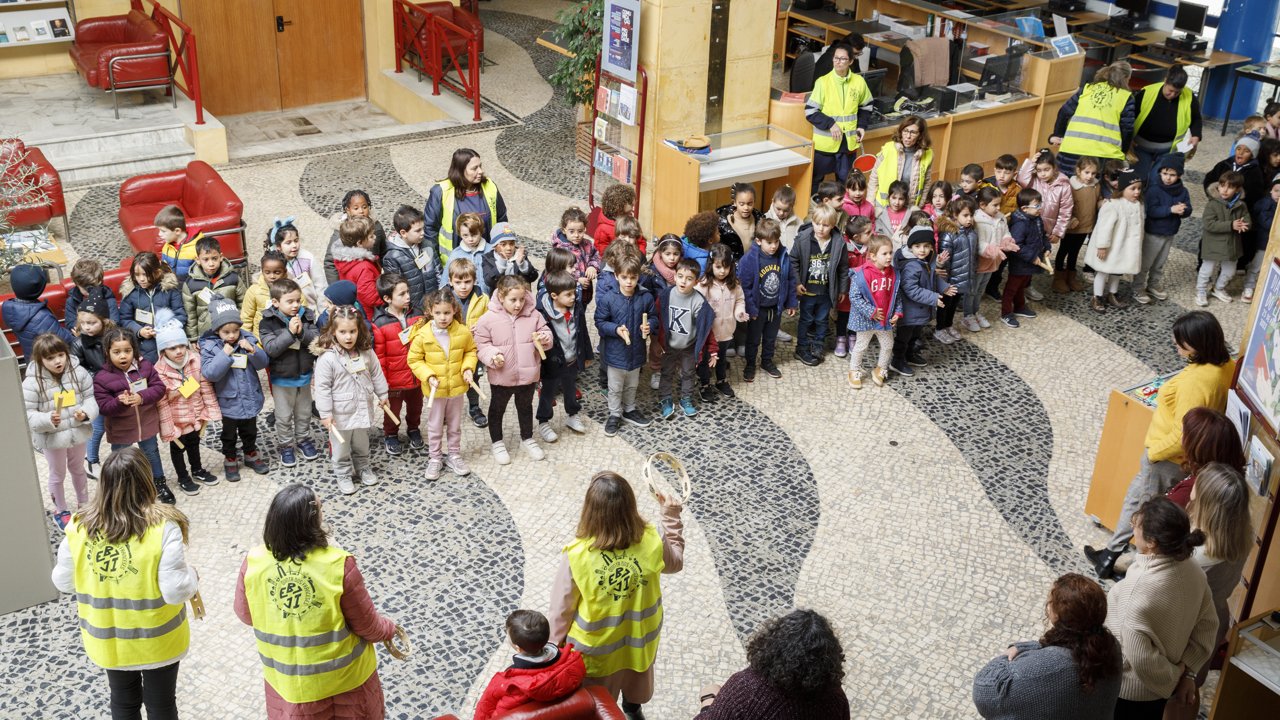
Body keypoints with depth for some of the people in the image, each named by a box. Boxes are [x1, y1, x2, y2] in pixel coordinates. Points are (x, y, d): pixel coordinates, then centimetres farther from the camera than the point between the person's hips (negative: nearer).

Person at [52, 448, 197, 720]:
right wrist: (191, 575, -5)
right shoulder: (163, 527, -26)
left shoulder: (79, 528, -15)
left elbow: (63, 582, -2)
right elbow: (175, 591, -25)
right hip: (157, 640, -3)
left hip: (107, 639, 3)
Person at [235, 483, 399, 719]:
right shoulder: (339, 565, -28)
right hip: (344, 675, -2)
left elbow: (245, 615, 0)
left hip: (288, 681, 3)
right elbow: (367, 626, -16)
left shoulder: (253, 564, -20)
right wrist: (389, 629, 6)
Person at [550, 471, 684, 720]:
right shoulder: (652, 541, -25)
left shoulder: (577, 555, -32)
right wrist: (672, 517, 6)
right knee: (635, 678, 36)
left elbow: (561, 611, -18)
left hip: (595, 649, -3)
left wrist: (554, 647, -1)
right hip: (640, 637, 3)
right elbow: (675, 562, 0)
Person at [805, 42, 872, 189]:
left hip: (849, 142, 3)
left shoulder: (859, 82, 1)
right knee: (816, 181, 7)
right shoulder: (823, 82, -9)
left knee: (844, 182, 11)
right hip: (824, 142, -3)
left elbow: (865, 106, 18)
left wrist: (862, 126, 4)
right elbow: (810, 112, -10)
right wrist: (830, 124, -19)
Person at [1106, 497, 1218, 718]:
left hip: (1127, 689, -7)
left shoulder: (1140, 588, -35)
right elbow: (1207, 624, 1)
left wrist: (1171, 679, -13)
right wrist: (1187, 670, 2)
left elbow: (1139, 656, -31)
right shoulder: (1192, 570, -12)